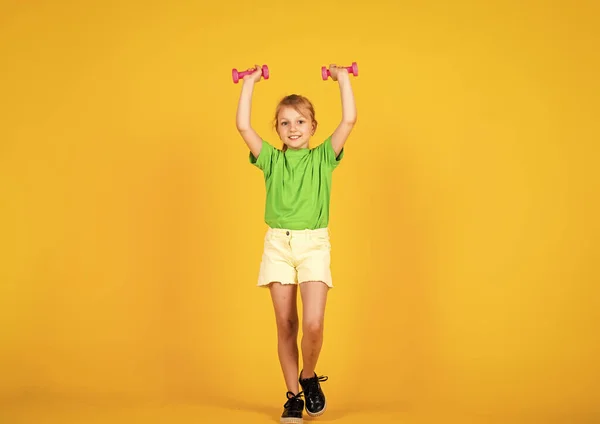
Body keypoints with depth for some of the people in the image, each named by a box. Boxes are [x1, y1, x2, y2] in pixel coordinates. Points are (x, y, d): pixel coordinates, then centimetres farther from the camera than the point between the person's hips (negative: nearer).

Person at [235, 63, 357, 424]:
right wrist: (250, 83, 7)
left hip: (314, 244, -2)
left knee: (313, 324, -15)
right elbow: (243, 126, 2)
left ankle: (309, 378, 14)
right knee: (286, 324, 4)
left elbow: (350, 120, -1)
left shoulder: (323, 158, 8)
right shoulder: (272, 160, 11)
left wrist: (343, 80, 4)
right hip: (278, 244, 2)